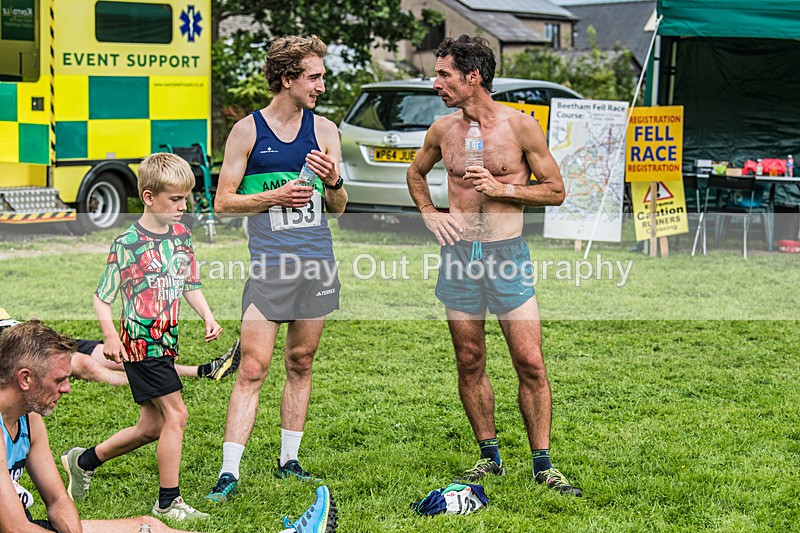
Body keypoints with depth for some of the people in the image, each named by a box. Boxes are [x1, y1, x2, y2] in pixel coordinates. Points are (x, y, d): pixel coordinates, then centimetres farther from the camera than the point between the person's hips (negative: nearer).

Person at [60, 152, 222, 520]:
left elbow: (190, 285, 19)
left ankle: (84, 461, 31)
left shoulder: (182, 235, 8)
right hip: (140, 341, -8)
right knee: (175, 415, -12)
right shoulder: (128, 243, -11)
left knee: (152, 426, 12)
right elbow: (102, 297, -7)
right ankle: (168, 501, -2)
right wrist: (110, 336, -19)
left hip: (166, 341, 8)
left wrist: (208, 318, 4)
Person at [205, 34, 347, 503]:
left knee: (301, 365, 11)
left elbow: (338, 208, 12)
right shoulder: (248, 131, -1)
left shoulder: (325, 130, 8)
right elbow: (223, 201, 0)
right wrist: (274, 197, -13)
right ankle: (229, 473, -8)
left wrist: (333, 182, -9)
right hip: (269, 264, -4)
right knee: (253, 369, -8)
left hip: (317, 262, 4)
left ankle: (289, 461, 22)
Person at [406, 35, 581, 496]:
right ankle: (490, 456, 21)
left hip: (508, 254, -3)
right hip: (459, 254, 3)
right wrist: (429, 214, 9)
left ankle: (543, 465, 3)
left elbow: (556, 191, 1)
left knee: (531, 364, -6)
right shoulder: (443, 130, 6)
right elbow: (416, 172, 26)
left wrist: (503, 188, -11)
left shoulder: (521, 126, -5)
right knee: (470, 363, 7)